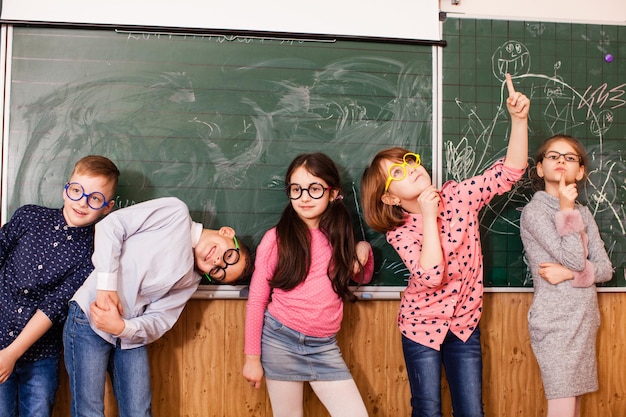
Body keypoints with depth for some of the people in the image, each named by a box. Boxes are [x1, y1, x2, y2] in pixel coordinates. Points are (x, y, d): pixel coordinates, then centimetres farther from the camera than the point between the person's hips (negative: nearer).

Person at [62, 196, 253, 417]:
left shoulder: (190, 280, 6)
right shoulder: (176, 212, -6)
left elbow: (159, 321, -2)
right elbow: (111, 225, -12)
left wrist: (122, 328, -22)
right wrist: (107, 285, -20)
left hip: (130, 335, 5)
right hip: (90, 318, -5)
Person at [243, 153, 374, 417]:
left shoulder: (339, 236, 6)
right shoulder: (277, 238, -7)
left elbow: (363, 278, 22)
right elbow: (256, 300, -4)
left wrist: (364, 249, 2)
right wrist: (252, 357, -4)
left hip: (325, 346, 3)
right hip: (280, 340, -3)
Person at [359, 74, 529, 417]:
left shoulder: (459, 195, -8)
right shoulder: (399, 231, -15)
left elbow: (511, 170, -13)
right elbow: (431, 276, -30)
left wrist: (518, 118, -25)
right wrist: (428, 217, -28)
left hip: (465, 323, 2)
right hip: (421, 326, -2)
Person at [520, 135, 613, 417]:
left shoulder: (583, 213, 11)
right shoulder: (534, 211, -9)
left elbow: (605, 268, 4)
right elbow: (575, 259, -17)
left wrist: (570, 273, -14)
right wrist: (566, 209, -14)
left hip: (584, 320, 6)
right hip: (555, 321, -6)